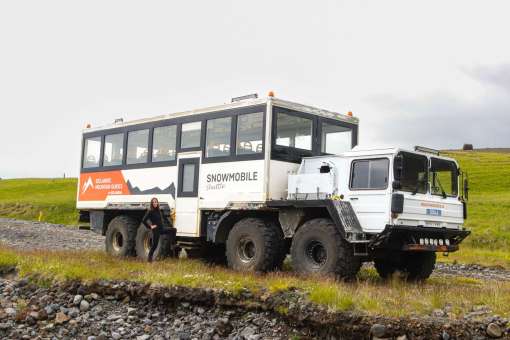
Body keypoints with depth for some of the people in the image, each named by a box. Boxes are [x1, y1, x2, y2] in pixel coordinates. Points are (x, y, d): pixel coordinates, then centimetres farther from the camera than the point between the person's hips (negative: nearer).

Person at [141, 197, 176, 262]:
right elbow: (143, 220, -14)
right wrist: (150, 227, -12)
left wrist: (170, 224, 10)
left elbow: (165, 218, 23)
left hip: (162, 229, 6)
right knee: (154, 244, -1)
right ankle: (149, 258, 13)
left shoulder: (159, 211, 10)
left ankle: (173, 245, -6)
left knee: (173, 230, -10)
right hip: (156, 230, -6)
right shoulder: (150, 211, -9)